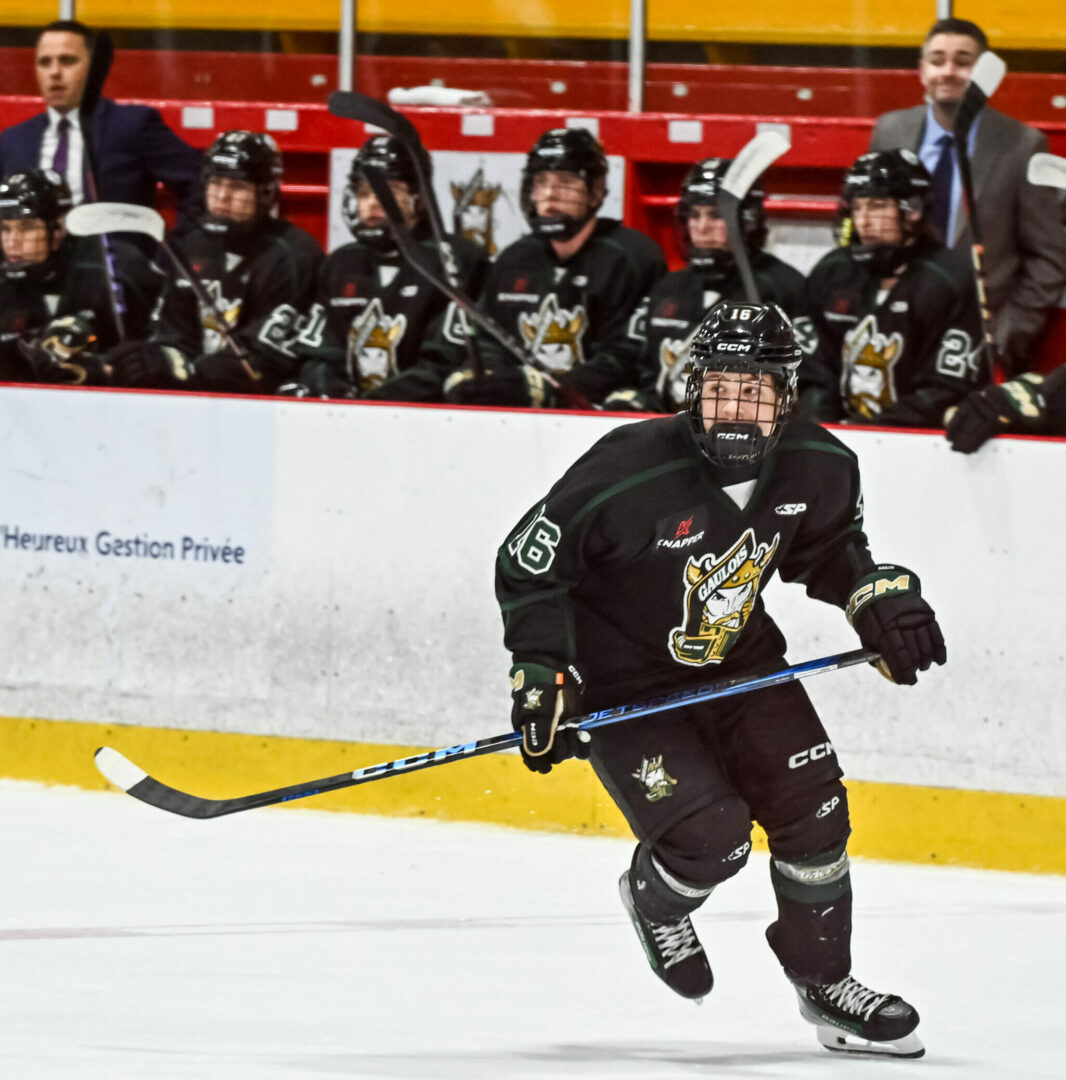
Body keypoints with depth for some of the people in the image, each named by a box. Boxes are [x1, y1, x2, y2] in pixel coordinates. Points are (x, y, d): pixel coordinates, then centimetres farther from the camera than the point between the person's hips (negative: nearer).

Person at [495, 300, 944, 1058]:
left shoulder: (819, 469, -14)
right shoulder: (629, 475, -30)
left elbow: (829, 546, 11)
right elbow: (528, 565, -18)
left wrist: (880, 598, -5)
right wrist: (543, 678, -23)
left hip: (737, 660, 5)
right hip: (621, 679, -5)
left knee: (813, 810, 0)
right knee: (711, 837, -15)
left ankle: (825, 983, 21)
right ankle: (656, 898, 23)